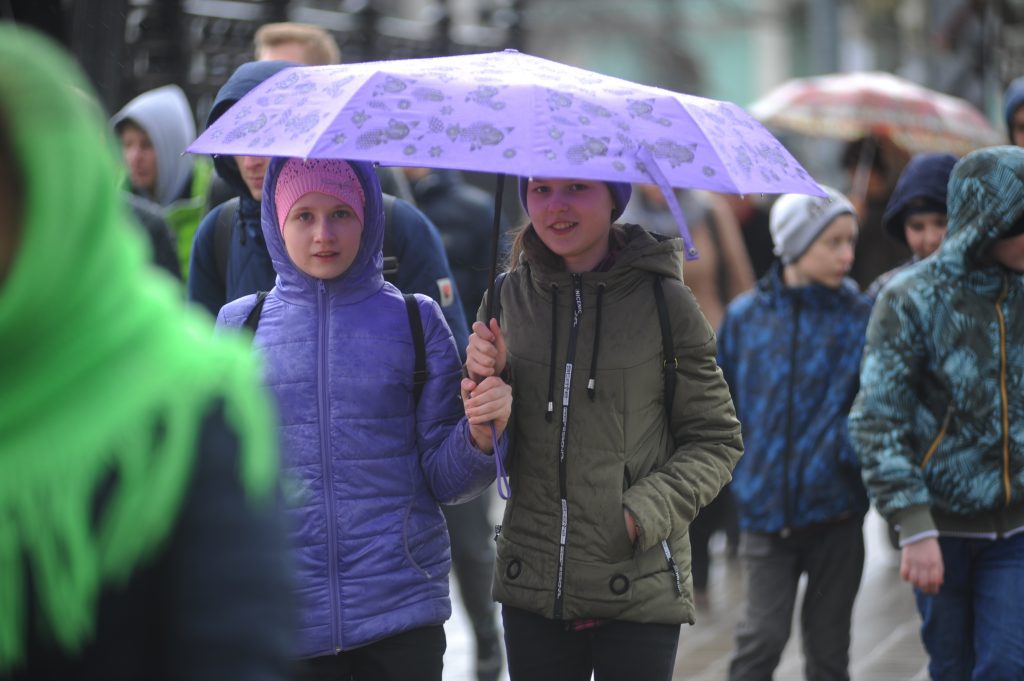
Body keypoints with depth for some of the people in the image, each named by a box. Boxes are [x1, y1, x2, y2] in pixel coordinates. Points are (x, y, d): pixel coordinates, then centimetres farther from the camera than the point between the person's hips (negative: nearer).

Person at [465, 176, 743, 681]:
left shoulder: (664, 301, -4)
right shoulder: (507, 297, 4)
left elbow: (717, 441, 1)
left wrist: (645, 513, -12)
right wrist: (489, 383, -9)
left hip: (639, 594, -3)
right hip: (532, 584, 3)